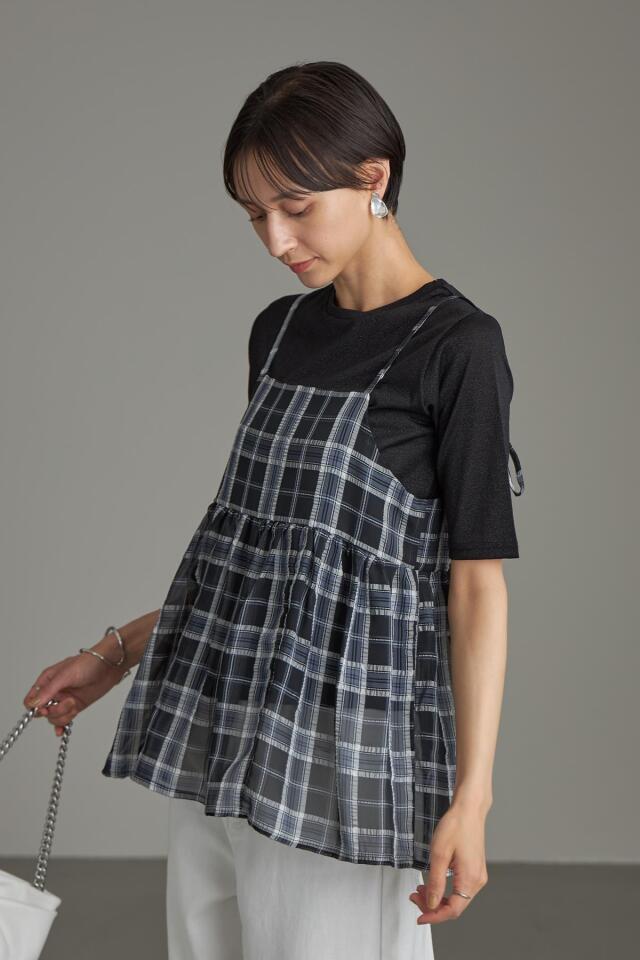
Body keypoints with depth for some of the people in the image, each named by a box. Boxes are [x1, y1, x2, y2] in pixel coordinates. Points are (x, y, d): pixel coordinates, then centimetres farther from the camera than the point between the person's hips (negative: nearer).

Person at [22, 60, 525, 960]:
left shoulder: (456, 345, -10)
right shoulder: (278, 331, 11)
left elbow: (476, 580, -11)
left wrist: (471, 795, -15)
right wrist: (123, 650, 16)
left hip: (343, 749, -6)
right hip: (219, 734, 7)